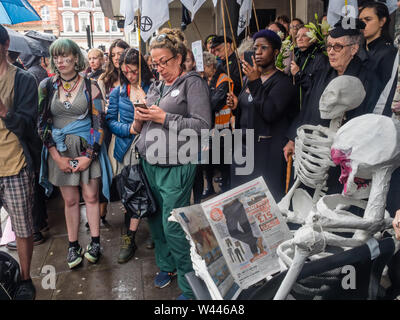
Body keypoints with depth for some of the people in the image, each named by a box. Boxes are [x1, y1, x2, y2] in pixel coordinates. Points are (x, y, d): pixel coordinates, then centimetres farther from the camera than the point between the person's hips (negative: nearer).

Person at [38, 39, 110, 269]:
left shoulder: (90, 86, -2)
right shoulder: (47, 86, 3)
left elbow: (99, 123, -4)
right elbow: (43, 124, 2)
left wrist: (89, 156, -10)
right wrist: (57, 157, -6)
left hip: (87, 148, -1)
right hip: (60, 150, 2)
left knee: (91, 196, 3)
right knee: (70, 200, 7)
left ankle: (95, 243, 17)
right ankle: (73, 246, 20)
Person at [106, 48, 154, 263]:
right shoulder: (118, 92, 8)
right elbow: (111, 121, 4)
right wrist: (130, 128, -12)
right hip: (126, 149, 2)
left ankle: (129, 238, 11)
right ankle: (130, 236, 26)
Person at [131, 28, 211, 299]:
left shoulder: (193, 83, -3)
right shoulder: (156, 88, 18)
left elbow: (203, 125, -15)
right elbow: (142, 129, 22)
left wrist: (164, 117, -15)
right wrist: (139, 119, -1)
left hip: (176, 167, -7)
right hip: (150, 163, 7)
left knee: (173, 226, -4)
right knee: (157, 221, 13)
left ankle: (190, 286, 13)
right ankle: (166, 265, 36)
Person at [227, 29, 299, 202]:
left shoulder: (282, 82, -8)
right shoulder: (250, 77, 16)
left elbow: (270, 113, -21)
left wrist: (255, 83, -22)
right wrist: (236, 105, 3)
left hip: (267, 150, -7)